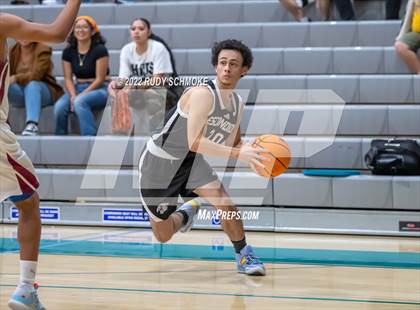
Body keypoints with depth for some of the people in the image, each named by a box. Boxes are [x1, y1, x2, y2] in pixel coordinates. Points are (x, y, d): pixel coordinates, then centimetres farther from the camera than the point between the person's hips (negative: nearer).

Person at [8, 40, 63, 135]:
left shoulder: (43, 50, -6)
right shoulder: (13, 51, 9)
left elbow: (36, 75, -18)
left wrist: (15, 78, -31)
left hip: (42, 90, -3)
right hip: (20, 93, 4)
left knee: (32, 85, -38)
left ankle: (32, 125, -52)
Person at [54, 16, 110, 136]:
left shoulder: (100, 50, -8)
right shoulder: (68, 51, 7)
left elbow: (100, 79, -11)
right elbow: (68, 78, 6)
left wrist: (80, 95, -17)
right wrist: (73, 95, -14)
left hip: (100, 89, -5)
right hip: (78, 88, 5)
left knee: (80, 102, -36)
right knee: (59, 106, -25)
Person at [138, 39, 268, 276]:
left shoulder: (238, 104, -2)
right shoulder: (202, 94, -27)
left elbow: (234, 143, 11)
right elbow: (195, 142, -35)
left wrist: (251, 151, -13)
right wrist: (237, 154, -40)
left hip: (191, 161, 5)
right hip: (159, 163, -5)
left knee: (224, 201, -22)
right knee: (164, 236, 5)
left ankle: (244, 255, -2)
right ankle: (186, 213, 39)